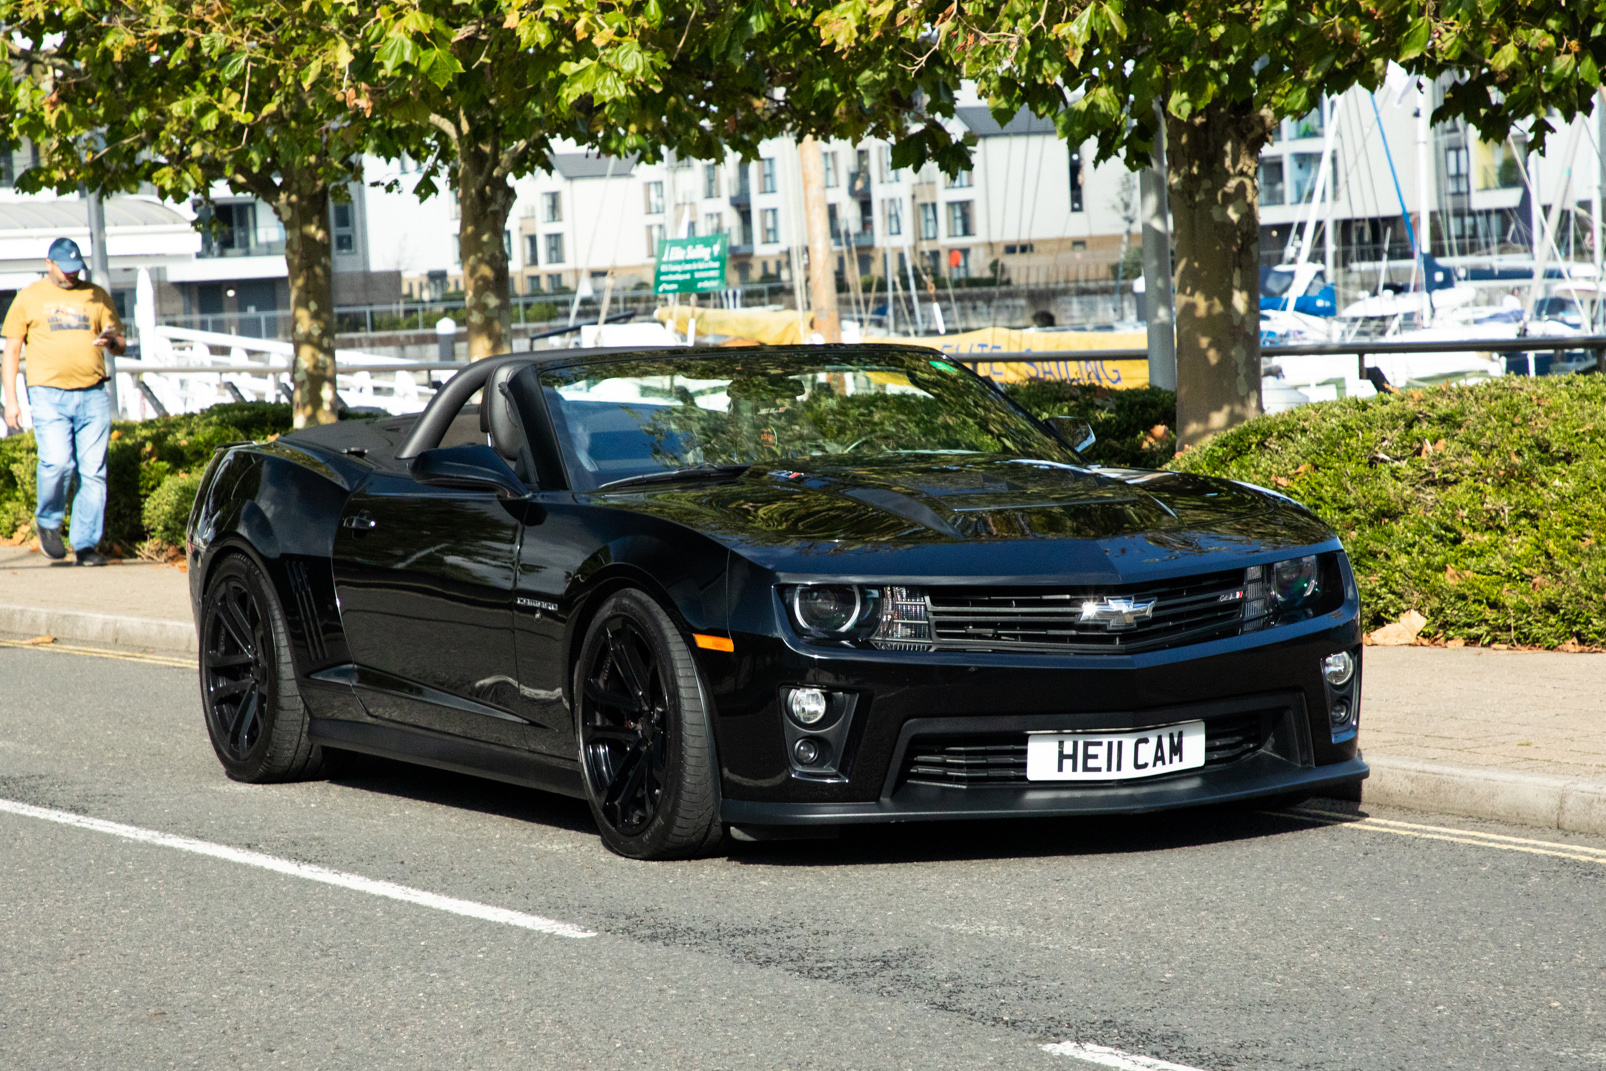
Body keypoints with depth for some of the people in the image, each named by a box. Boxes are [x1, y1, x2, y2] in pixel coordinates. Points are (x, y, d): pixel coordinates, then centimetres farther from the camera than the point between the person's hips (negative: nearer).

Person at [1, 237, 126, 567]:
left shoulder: (97, 296, 14)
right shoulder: (29, 298, 9)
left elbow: (120, 345, 18)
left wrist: (112, 338, -8)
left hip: (92, 395, 2)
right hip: (49, 394, -2)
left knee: (93, 471, -2)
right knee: (57, 463, -18)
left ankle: (86, 545, 5)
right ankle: (47, 521, 9)